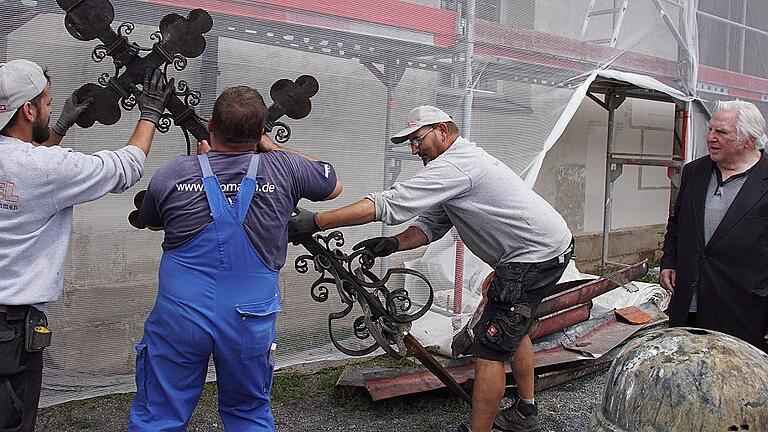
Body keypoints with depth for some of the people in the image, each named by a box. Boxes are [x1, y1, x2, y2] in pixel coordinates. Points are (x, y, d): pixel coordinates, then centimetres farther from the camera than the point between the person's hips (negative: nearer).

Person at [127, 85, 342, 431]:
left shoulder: (172, 174, -6)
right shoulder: (284, 169, -7)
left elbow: (150, 222, 16)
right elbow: (334, 186, 14)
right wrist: (273, 147, 15)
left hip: (180, 317, -1)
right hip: (250, 323, 1)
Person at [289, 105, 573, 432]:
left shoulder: (455, 165, -21)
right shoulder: (461, 161, 13)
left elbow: (390, 204, -29)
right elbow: (431, 224, 10)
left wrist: (316, 222, -29)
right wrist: (393, 243, -8)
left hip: (536, 256, -11)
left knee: (489, 346, -9)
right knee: (512, 331, 25)